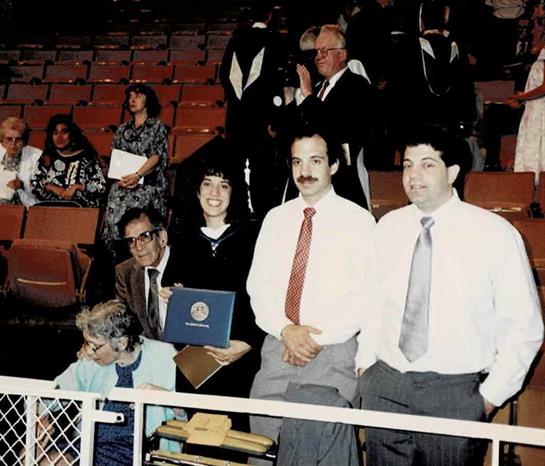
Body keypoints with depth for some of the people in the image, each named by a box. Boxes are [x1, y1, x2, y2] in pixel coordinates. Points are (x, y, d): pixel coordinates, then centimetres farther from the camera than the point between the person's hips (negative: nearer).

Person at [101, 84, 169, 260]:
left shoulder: (157, 126, 7)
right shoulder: (123, 129, 21)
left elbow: (157, 156, -4)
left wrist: (137, 175, -17)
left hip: (147, 182, -4)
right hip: (122, 182, 4)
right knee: (113, 214, -18)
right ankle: (116, 260, -11)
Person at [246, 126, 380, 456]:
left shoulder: (358, 221, -4)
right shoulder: (276, 218, 9)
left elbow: (367, 297, -8)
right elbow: (259, 285, 4)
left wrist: (317, 337, -13)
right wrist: (286, 330, -11)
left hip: (333, 356, -3)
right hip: (277, 351, 4)